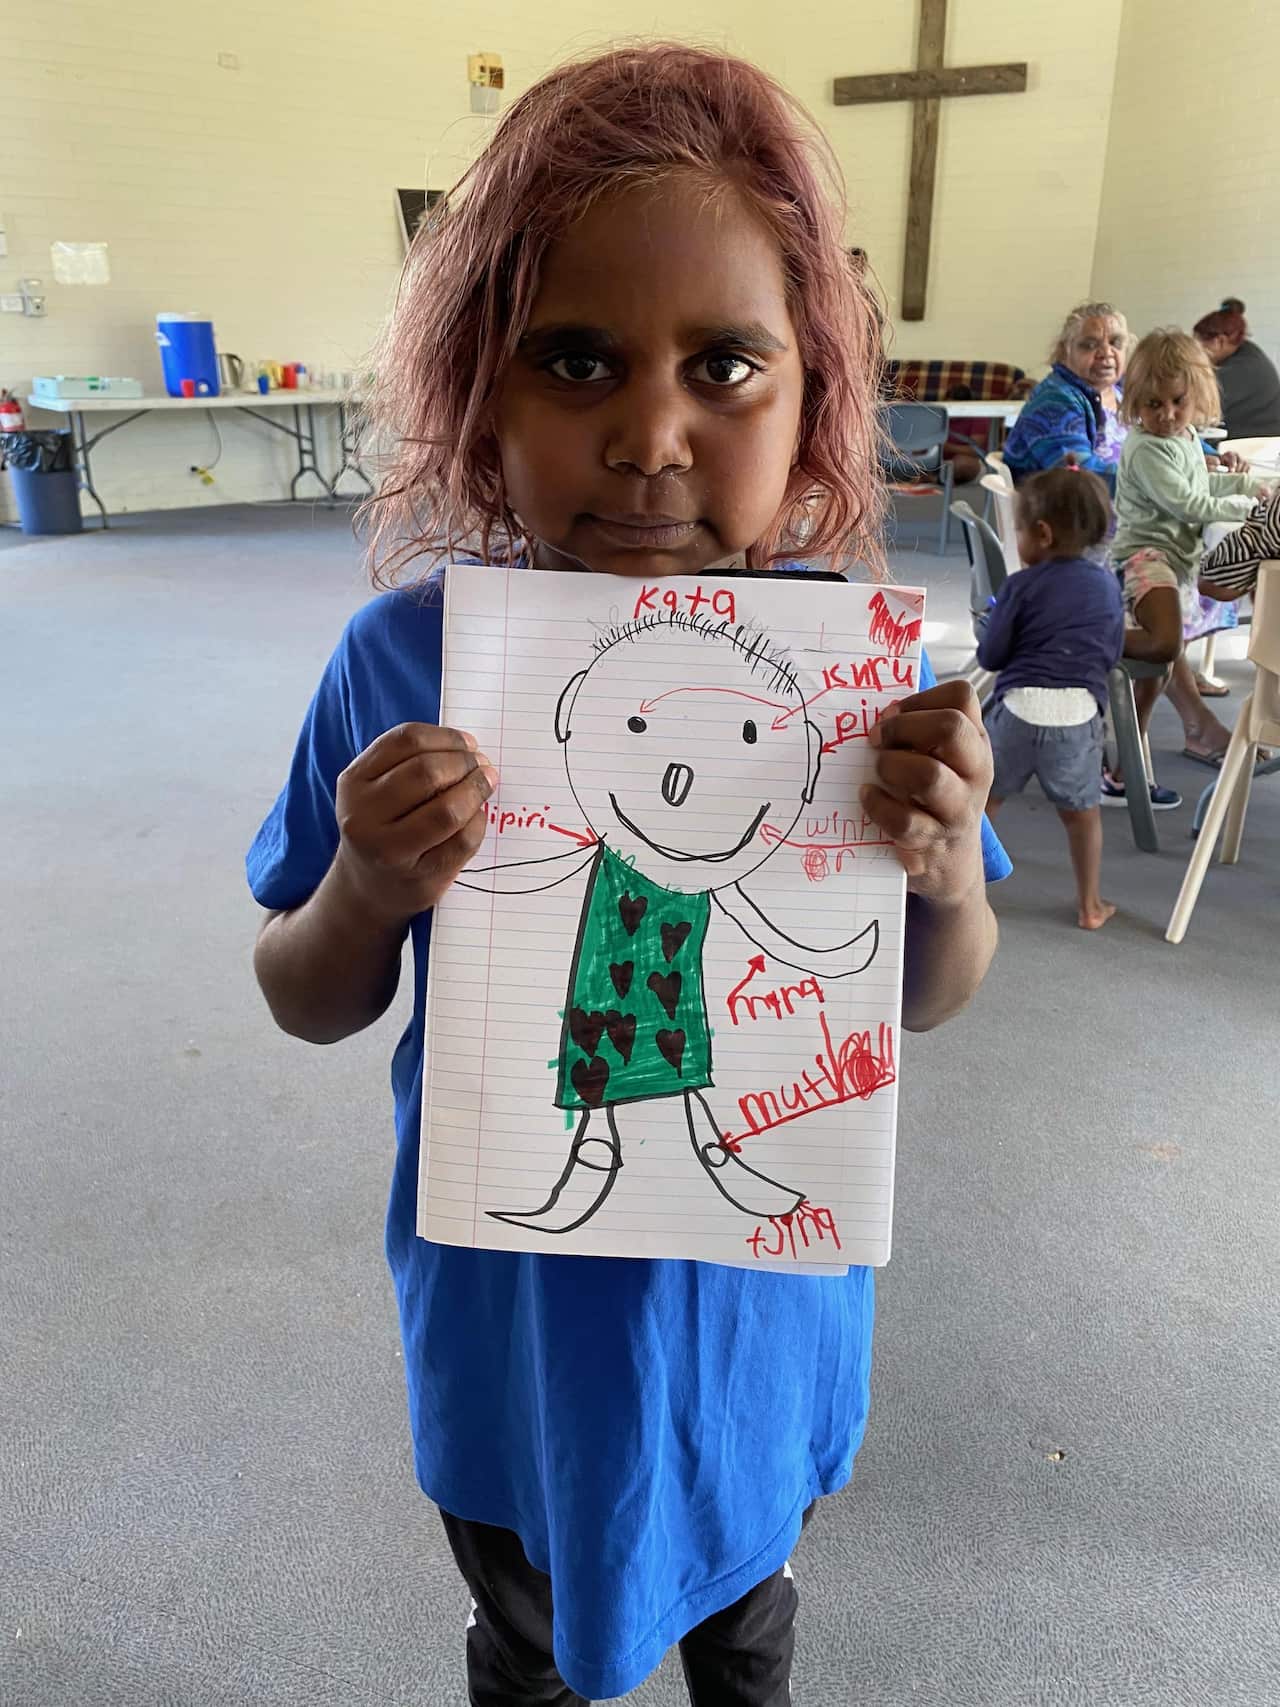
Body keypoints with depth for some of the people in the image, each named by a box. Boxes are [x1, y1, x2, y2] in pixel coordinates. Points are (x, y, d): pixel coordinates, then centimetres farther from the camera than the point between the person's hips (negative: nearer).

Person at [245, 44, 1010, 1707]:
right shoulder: (404, 657, -20)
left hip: (758, 1296, 1)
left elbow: (928, 1000, -6)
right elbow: (310, 1007, -8)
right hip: (506, 1303, 0)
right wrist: (366, 893, -31)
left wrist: (947, 885, -28)